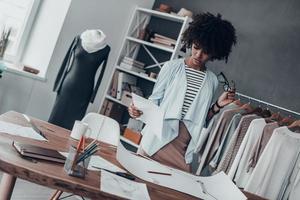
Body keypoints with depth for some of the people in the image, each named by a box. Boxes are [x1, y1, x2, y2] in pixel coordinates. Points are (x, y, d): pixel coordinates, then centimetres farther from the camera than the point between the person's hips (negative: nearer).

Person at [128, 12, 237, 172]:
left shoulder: (212, 80, 9)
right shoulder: (173, 67, 1)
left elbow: (201, 118, 13)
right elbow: (155, 99, 4)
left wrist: (218, 105, -2)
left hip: (185, 146, 2)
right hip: (159, 137, -2)